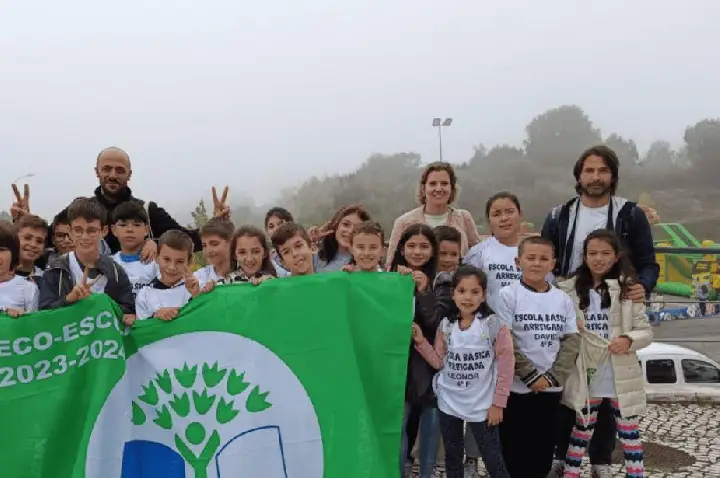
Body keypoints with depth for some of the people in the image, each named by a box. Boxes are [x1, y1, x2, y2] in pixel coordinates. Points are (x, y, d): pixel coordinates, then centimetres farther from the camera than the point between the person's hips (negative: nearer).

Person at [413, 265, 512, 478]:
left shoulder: (494, 325, -13)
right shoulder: (446, 325, 0)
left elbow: (506, 365, -10)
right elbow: (439, 362, 3)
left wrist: (498, 403, -10)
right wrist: (421, 342, -10)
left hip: (482, 405, -4)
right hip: (449, 402, 4)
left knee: (493, 461, 3)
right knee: (452, 457, 18)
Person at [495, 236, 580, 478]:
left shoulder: (563, 299, 5)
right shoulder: (508, 295, -6)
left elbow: (571, 340, 2)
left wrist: (553, 376, -10)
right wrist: (531, 376, -15)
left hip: (551, 388, 4)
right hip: (516, 388, -3)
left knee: (543, 453, 12)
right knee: (514, 452, 4)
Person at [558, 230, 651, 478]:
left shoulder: (628, 288, -2)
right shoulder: (570, 290, 0)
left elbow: (646, 331, -2)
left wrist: (629, 340, -20)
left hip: (622, 377, -1)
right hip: (585, 376, 1)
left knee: (629, 433, 8)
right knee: (581, 432, 14)